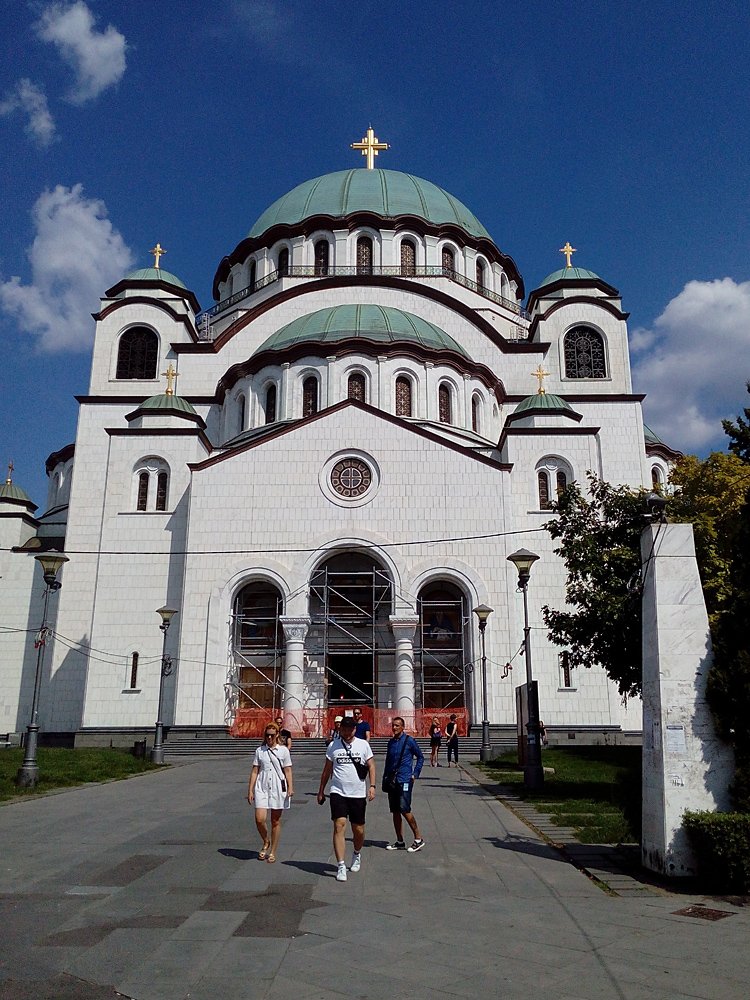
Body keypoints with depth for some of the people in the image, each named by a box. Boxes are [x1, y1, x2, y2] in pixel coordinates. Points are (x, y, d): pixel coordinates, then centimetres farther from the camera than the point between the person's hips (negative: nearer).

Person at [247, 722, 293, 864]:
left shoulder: (283, 750, 4)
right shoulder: (259, 751, 7)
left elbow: (288, 771, 3)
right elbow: (255, 771, 7)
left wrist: (290, 787, -9)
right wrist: (250, 790, 2)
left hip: (278, 788, -1)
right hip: (261, 788, 1)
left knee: (275, 821, 5)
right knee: (260, 819, -10)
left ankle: (272, 852, 19)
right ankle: (266, 842, 18)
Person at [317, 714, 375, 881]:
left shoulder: (363, 744, 1)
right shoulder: (333, 745, 3)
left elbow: (371, 766, 4)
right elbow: (327, 769, 11)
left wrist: (372, 786, -7)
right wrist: (321, 791, 13)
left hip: (358, 794, 1)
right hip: (338, 792, 0)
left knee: (358, 830, 8)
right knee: (339, 826, -13)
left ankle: (357, 854, 37)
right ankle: (341, 866, -9)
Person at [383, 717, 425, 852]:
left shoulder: (409, 741, -6)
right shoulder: (391, 742, 12)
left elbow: (420, 757, 1)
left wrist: (415, 774, -5)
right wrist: (385, 778, 16)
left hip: (405, 780, -7)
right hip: (392, 781, 7)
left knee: (404, 809, -13)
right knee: (395, 811, 8)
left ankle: (418, 839, 0)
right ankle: (400, 842, 17)